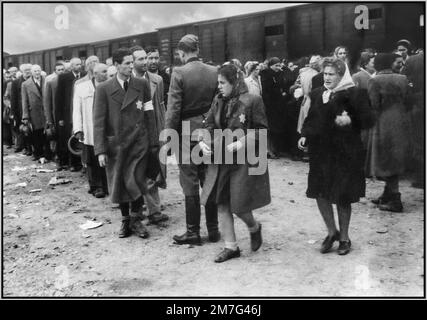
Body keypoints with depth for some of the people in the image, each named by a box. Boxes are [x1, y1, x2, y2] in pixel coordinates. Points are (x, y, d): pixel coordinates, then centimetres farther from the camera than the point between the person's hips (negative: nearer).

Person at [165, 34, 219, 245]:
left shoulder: (179, 73, -11)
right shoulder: (214, 72, 2)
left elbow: (173, 109, -13)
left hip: (187, 134, -4)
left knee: (190, 184, 4)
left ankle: (193, 232, 13)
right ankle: (213, 230, 21)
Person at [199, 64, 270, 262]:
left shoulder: (252, 101, -10)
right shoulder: (218, 101, 7)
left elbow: (261, 130, -9)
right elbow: (210, 125, 11)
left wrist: (241, 143, -20)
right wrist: (203, 141, -7)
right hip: (220, 160, 6)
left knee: (238, 206, -2)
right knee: (222, 204, 7)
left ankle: (254, 228, 33)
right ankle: (230, 246, 20)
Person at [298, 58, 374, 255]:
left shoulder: (354, 94, -7)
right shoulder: (317, 94, 9)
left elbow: (368, 120, -9)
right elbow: (311, 119, 17)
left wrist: (350, 120, -26)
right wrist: (304, 135, 2)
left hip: (345, 152, -5)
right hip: (320, 151, 5)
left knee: (343, 197, 4)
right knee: (320, 193, 4)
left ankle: (344, 237, 24)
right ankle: (332, 231, 25)